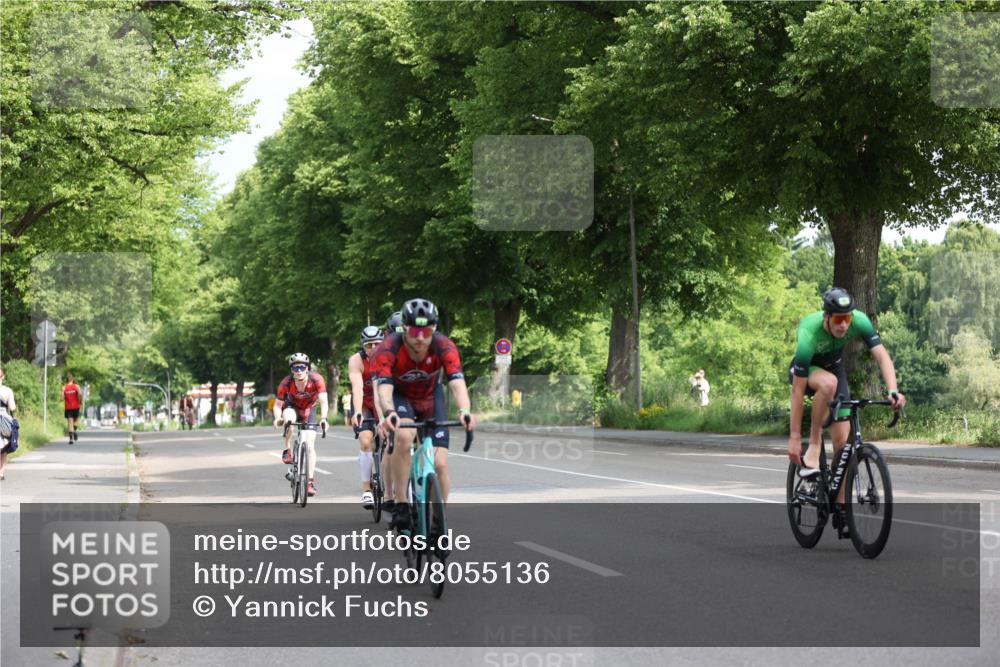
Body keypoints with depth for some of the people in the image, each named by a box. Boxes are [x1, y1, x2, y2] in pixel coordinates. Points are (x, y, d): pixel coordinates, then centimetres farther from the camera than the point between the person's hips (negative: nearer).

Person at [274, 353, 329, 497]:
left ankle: (311, 481, -4)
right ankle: (287, 450, -19)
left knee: (310, 445, -11)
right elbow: (278, 405, -22)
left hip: (309, 411, 0)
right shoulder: (286, 383, -29)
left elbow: (324, 402, -37)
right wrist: (278, 418, -43)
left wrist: (323, 418, -54)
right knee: (288, 417, -37)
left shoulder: (316, 379, -30)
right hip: (292, 407, 0)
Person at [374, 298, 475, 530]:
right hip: (401, 398, -2)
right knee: (404, 437, -34)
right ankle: (400, 505, -24)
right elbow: (384, 386, -43)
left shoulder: (444, 346, -29)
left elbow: (457, 382, -40)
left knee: (440, 463, -9)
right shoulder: (389, 348, -32)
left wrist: (465, 411, -59)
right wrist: (389, 413, -64)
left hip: (431, 398, 2)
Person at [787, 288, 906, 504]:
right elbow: (797, 391, -34)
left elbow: (882, 356, -30)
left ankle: (839, 504, 1)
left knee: (842, 441, -7)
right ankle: (813, 446, -26)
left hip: (833, 366, 4)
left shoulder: (859, 321, -29)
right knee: (829, 383, -41)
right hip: (805, 370, -4)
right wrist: (794, 437, -33)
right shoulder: (809, 334, -37)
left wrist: (893, 391, -49)